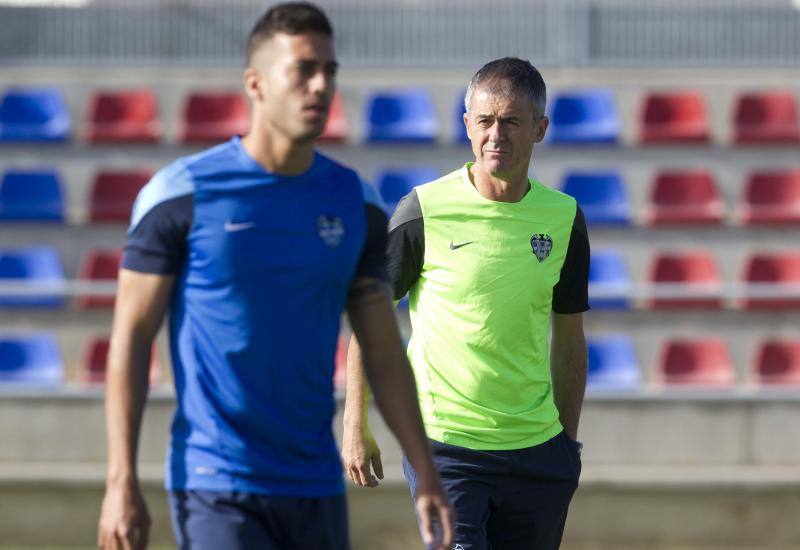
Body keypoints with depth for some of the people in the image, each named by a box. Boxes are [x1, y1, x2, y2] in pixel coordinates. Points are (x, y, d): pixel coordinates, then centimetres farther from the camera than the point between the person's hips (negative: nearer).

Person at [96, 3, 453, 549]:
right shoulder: (181, 193, -5)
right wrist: (122, 483, -11)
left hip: (317, 490, 5)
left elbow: (384, 354, 12)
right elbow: (130, 339, -4)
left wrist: (427, 476, 5)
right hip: (215, 485, -5)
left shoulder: (355, 203, 7)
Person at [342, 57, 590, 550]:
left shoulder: (564, 218, 5)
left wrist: (569, 439, 15)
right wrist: (356, 427, 1)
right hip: (444, 447, -4)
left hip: (537, 451, 4)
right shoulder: (425, 210, -6)